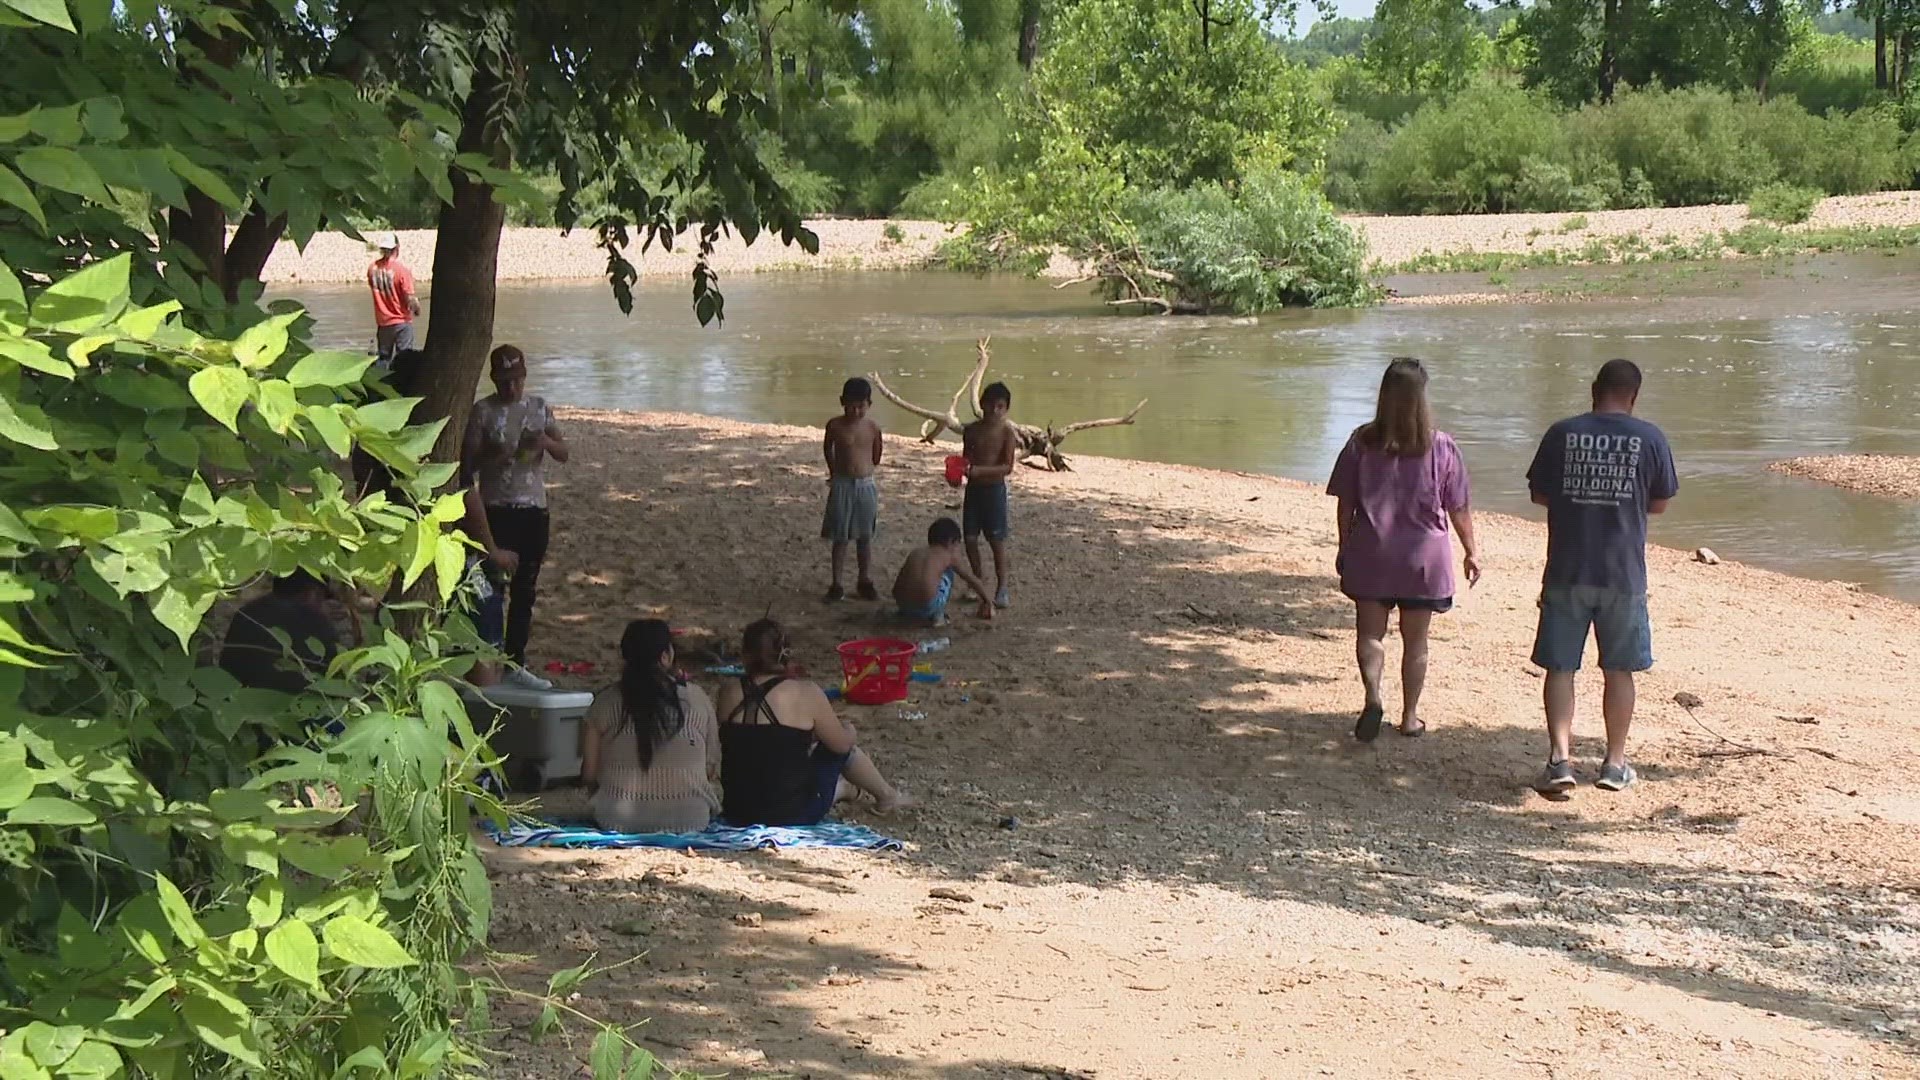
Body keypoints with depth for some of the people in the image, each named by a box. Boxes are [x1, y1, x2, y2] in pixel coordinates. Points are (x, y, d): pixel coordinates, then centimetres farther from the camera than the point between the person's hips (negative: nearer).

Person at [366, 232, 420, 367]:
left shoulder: (373, 268, -4)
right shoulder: (402, 269, -19)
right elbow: (410, 299, -18)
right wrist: (417, 309, 4)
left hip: (382, 322, 4)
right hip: (402, 322, -4)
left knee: (383, 359, 14)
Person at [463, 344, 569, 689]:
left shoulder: (539, 407, 7)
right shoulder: (482, 411, -4)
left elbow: (563, 454, 7)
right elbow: (467, 462, -5)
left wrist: (545, 441, -14)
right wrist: (490, 454, -25)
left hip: (534, 510, 4)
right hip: (496, 510, -4)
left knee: (524, 592, 9)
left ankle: (515, 664, 17)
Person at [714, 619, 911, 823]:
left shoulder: (728, 694, -5)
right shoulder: (805, 694, -15)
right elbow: (842, 744, -1)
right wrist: (848, 730, 21)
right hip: (794, 816, -4)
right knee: (844, 749, 22)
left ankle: (842, 788, 51)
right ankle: (887, 796, 45)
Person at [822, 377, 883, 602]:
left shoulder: (872, 428, -4)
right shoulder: (835, 426, -6)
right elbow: (828, 449, 13)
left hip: (866, 486, 1)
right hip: (842, 486, -1)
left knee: (865, 537, 9)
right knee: (841, 538, 2)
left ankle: (866, 581, 19)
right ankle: (836, 584, 7)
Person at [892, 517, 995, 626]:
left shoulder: (916, 552, 22)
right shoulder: (951, 556, 12)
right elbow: (973, 580, 26)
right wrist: (987, 602, 43)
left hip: (903, 604, 5)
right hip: (927, 607, -5)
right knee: (948, 571, 21)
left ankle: (909, 614, 27)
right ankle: (938, 616, 17)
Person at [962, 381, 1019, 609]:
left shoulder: (1007, 432, -11)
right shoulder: (971, 430, 2)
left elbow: (1008, 467, -17)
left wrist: (979, 470, -27)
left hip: (994, 489, -4)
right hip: (973, 488, 4)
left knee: (997, 540, 0)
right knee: (970, 539, 5)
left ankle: (1001, 588, 10)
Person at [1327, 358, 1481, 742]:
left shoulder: (1362, 442, -7)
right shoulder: (1441, 447, -8)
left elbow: (1345, 503, -1)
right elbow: (1459, 509, -2)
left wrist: (1345, 548, 12)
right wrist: (1471, 553, 10)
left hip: (1370, 554, 0)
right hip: (1424, 558, 0)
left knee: (1369, 632, 10)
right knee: (1415, 639, 13)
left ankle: (1373, 696, -14)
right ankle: (1410, 717, 20)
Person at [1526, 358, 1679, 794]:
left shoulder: (1562, 433, -2)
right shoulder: (1650, 439, -3)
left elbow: (1539, 494, 6)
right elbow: (1660, 504, 6)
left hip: (1567, 572, 0)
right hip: (1624, 574, 0)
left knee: (1560, 668, 5)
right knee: (1619, 670, 12)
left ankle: (1559, 758, -6)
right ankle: (1615, 763, 19)